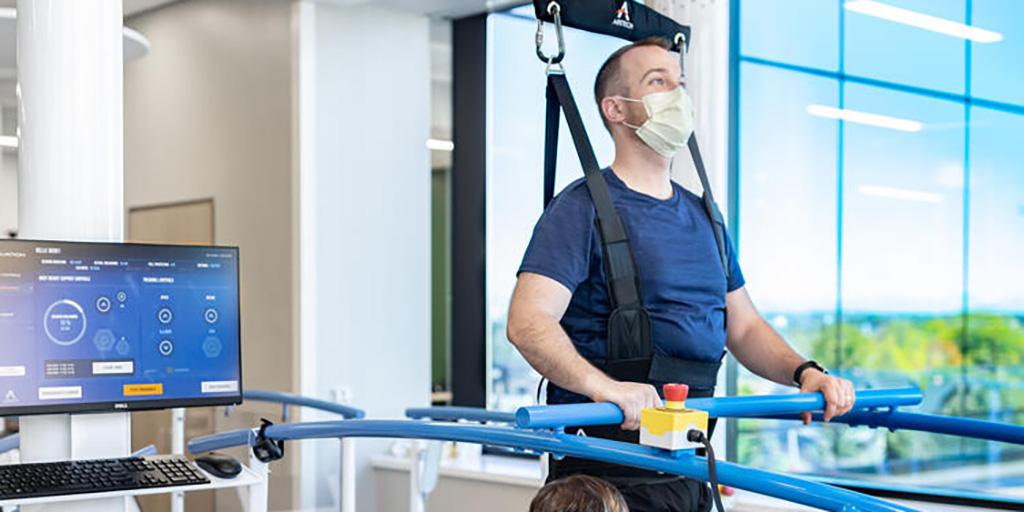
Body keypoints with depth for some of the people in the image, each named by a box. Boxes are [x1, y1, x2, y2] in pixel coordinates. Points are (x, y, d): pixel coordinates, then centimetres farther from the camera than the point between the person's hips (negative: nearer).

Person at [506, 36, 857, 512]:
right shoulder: (583, 208, -9)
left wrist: (804, 372, 0)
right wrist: (604, 386, -37)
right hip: (609, 459, -7)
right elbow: (528, 321, -22)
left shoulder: (701, 215, 14)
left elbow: (744, 327, 18)